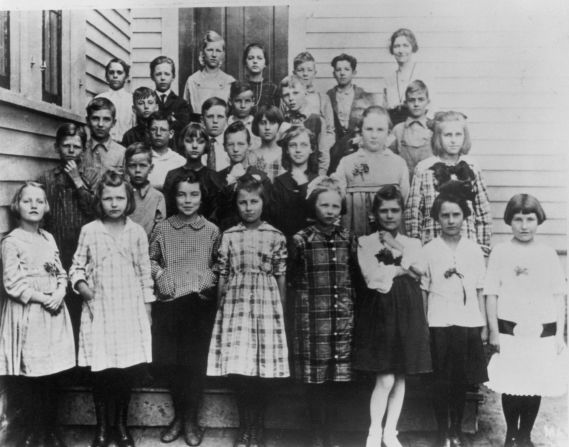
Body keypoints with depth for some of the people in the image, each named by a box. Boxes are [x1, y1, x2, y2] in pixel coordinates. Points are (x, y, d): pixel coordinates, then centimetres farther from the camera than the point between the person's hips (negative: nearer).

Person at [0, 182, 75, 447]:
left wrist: (60, 293, -7)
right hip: (26, 314, -5)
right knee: (28, 376, 2)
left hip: (53, 312, 5)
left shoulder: (49, 238, 11)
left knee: (51, 375, 10)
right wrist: (42, 299, -15)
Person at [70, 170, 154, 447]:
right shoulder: (89, 231, 0)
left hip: (131, 310, 1)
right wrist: (80, 283, -14)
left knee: (128, 370, 2)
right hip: (99, 309, -1)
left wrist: (147, 308, 7)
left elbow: (144, 272, 7)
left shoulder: (137, 232, 2)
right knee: (101, 370, 1)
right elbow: (77, 265, 7)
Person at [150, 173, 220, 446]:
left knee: (195, 361, 1)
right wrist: (159, 273, -3)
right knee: (165, 360, 2)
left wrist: (211, 278, -1)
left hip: (200, 302, -1)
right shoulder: (162, 229, 6)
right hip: (168, 301, 1)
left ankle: (190, 420, 18)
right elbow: (151, 259, 15)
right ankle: (180, 415, 24)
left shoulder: (211, 231, 4)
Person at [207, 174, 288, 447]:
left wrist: (281, 311, 4)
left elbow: (280, 278, 6)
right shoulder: (229, 236, 7)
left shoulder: (275, 236, 4)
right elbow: (223, 277, 9)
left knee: (262, 368, -1)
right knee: (238, 366, -3)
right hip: (235, 304, 1)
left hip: (265, 304, -1)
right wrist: (220, 308, 8)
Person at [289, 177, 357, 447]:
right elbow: (293, 280, 1)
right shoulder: (302, 240, -4)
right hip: (313, 318, -3)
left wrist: (350, 306, 10)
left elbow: (354, 276, 14)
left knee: (335, 377, 8)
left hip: (342, 318, 4)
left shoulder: (348, 239, 7)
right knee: (315, 378, 1)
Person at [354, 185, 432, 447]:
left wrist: (397, 248, -8)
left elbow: (419, 270, -5)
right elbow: (372, 277, -11)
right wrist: (402, 268, -5)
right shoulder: (366, 242, 2)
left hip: (408, 312, 4)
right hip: (380, 311, -4)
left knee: (400, 378, 9)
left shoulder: (412, 243, 13)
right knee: (385, 379, -8)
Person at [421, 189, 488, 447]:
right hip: (440, 324, -1)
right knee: (442, 381, 4)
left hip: (469, 322, 2)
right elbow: (423, 291, 2)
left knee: (463, 380, 7)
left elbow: (479, 290, 7)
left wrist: (484, 325, 6)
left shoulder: (473, 249, 5)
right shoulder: (429, 251, 1)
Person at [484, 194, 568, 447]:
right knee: (511, 387, 4)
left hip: (543, 332, 2)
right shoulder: (500, 252, -1)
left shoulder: (548, 254, 4)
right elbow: (491, 294, -1)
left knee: (535, 387, 8)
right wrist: (493, 331, -5)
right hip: (510, 330, -2)